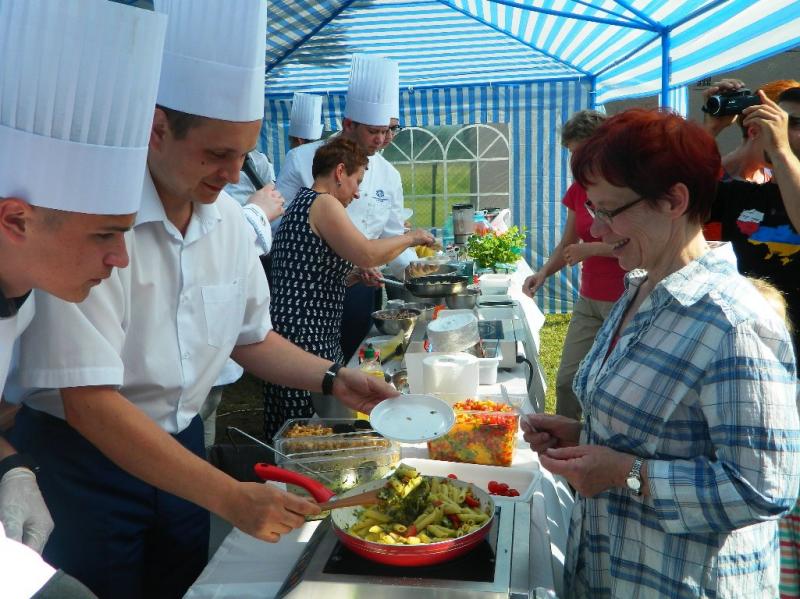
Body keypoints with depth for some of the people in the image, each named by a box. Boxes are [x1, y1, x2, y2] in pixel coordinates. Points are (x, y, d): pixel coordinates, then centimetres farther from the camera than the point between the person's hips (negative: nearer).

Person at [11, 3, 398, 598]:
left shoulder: (229, 221, -2)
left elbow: (251, 338, 11)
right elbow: (89, 402, -28)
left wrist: (334, 379, -5)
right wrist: (228, 496, -31)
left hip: (180, 451, 6)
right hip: (84, 459, -6)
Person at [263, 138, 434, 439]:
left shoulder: (303, 202, 21)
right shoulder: (323, 203, -10)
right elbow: (367, 253, -21)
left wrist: (357, 274, 19)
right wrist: (410, 237, -6)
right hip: (305, 339, -10)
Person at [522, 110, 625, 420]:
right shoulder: (578, 190, 8)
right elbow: (567, 245, 16)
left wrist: (591, 249, -17)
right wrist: (544, 272, -1)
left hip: (627, 300, -6)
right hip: (589, 300, 6)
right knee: (566, 380, 7)